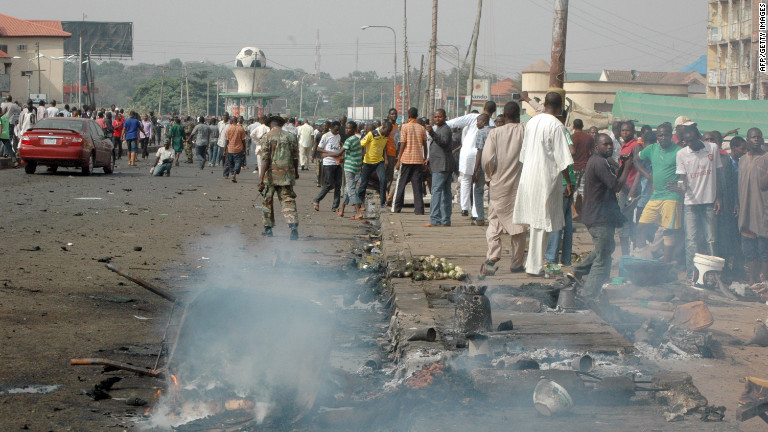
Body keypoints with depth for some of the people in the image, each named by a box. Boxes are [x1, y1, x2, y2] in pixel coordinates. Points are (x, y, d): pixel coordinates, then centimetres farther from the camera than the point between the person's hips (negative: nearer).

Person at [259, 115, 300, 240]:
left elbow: (265, 159, -12)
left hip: (271, 174, -2)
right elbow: (295, 158, 11)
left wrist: (261, 178, -14)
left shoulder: (267, 137, -5)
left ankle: (268, 228, 20)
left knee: (267, 201, 14)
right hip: (287, 175, 2)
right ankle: (294, 226, -21)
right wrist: (296, 172, 28)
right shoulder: (291, 137, 6)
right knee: (288, 200, 0)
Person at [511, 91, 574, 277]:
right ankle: (534, 266, 0)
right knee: (541, 222, -2)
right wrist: (568, 182, -7)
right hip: (546, 178, -7)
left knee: (535, 221, 13)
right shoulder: (556, 126, -13)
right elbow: (561, 159, -14)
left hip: (527, 176, 7)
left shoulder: (531, 122, 9)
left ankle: (533, 263, 16)